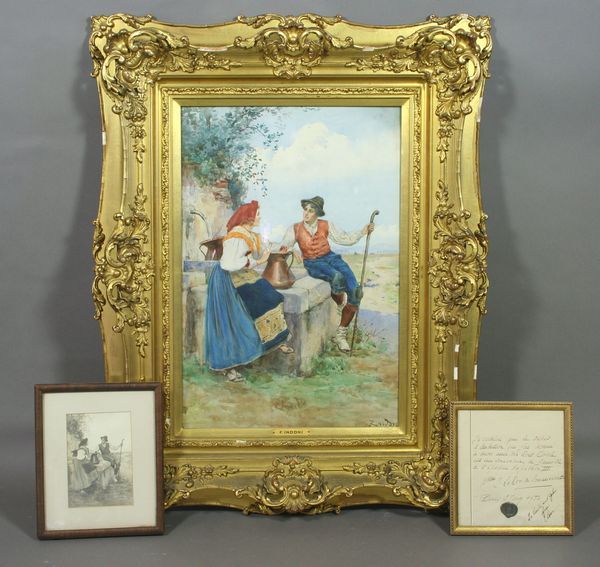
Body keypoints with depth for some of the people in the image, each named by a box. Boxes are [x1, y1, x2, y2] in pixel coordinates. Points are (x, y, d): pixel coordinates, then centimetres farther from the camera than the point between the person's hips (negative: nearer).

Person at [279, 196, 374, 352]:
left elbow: (344, 238, 11)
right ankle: (340, 304, -2)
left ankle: (341, 334, -7)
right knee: (337, 277, -37)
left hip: (330, 257, 3)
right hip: (312, 263, -3)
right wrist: (283, 248, -27)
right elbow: (285, 244, -3)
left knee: (354, 291, -18)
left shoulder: (326, 225, 8)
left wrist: (363, 231, -1)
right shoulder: (295, 229, 5)